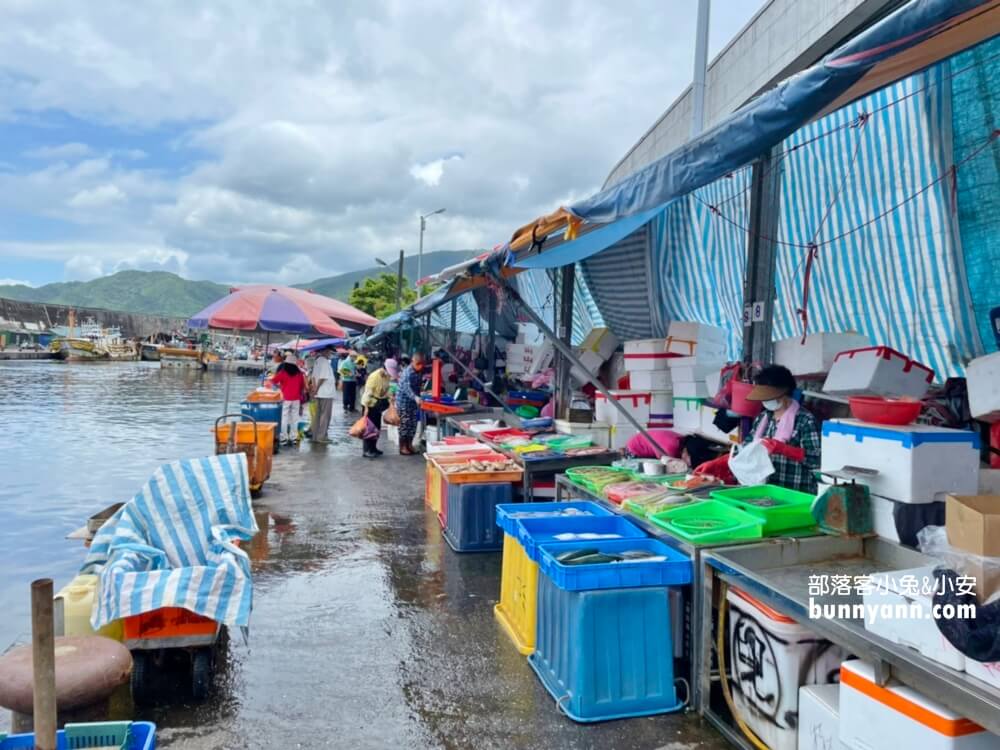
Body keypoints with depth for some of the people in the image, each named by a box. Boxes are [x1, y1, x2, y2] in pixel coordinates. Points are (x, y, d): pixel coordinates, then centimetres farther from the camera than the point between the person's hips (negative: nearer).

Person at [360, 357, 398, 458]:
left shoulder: (387, 376, -2)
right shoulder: (374, 376, -25)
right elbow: (368, 392, -25)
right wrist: (366, 407, -26)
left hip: (378, 405, 8)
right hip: (370, 405, -8)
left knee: (377, 427, 12)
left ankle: (373, 448, 23)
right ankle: (367, 450, 1)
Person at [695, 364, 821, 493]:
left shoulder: (805, 420, -6)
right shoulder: (763, 417, 13)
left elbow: (815, 459, -13)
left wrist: (782, 448, -22)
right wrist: (716, 464, 3)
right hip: (766, 488, 6)